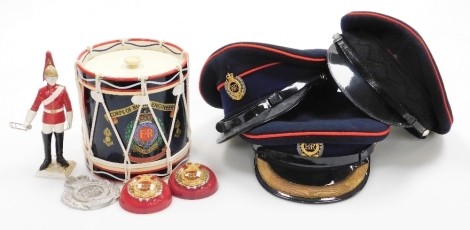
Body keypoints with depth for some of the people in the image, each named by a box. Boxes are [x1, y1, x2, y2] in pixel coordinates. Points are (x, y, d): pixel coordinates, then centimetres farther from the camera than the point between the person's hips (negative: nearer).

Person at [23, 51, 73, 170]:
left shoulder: (62, 89, -11)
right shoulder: (42, 91, -10)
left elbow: (68, 106, -5)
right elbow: (34, 107, -8)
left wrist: (70, 120, -2)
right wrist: (27, 122, -10)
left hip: (59, 119, 0)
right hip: (47, 119, 0)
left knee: (59, 138, 13)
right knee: (46, 139, 11)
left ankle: (60, 157, 31)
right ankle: (47, 159, 27)